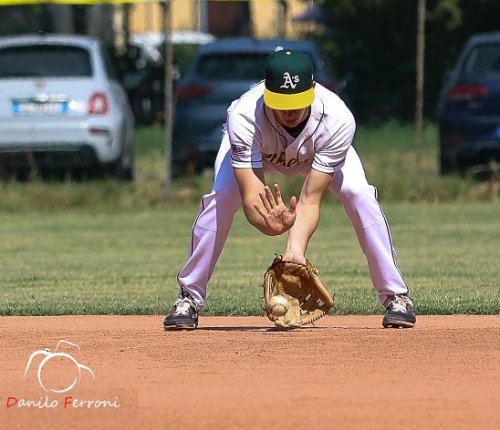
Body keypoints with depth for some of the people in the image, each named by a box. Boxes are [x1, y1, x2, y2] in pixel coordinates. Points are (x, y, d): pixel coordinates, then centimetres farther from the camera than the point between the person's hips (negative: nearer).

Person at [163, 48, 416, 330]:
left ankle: (396, 296, -8)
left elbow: (311, 198, -40)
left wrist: (296, 249, -56)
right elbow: (252, 198, -48)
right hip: (257, 149, -1)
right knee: (221, 198, -27)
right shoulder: (244, 117, -44)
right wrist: (272, 224, -70)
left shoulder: (338, 119, -41)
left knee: (360, 196, -23)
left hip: (320, 146, 1)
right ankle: (189, 299, -10)